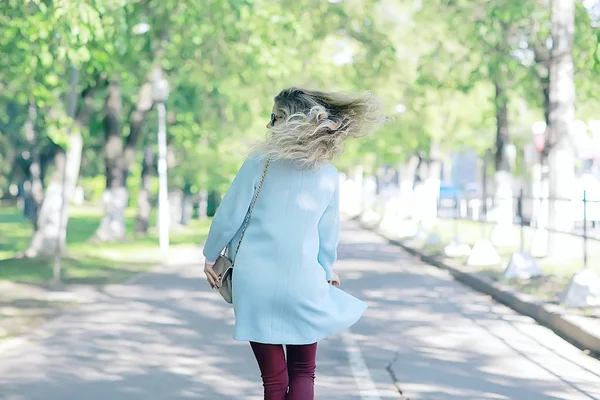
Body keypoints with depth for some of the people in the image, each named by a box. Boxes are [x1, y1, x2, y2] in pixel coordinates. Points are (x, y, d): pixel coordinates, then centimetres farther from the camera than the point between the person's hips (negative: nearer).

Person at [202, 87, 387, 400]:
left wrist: (211, 256, 12)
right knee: (303, 373, 15)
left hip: (255, 283, -1)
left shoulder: (260, 162, -8)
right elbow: (327, 234, 7)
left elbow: (228, 217, -5)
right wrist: (327, 270, 26)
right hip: (303, 283, 1)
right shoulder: (328, 176, 0)